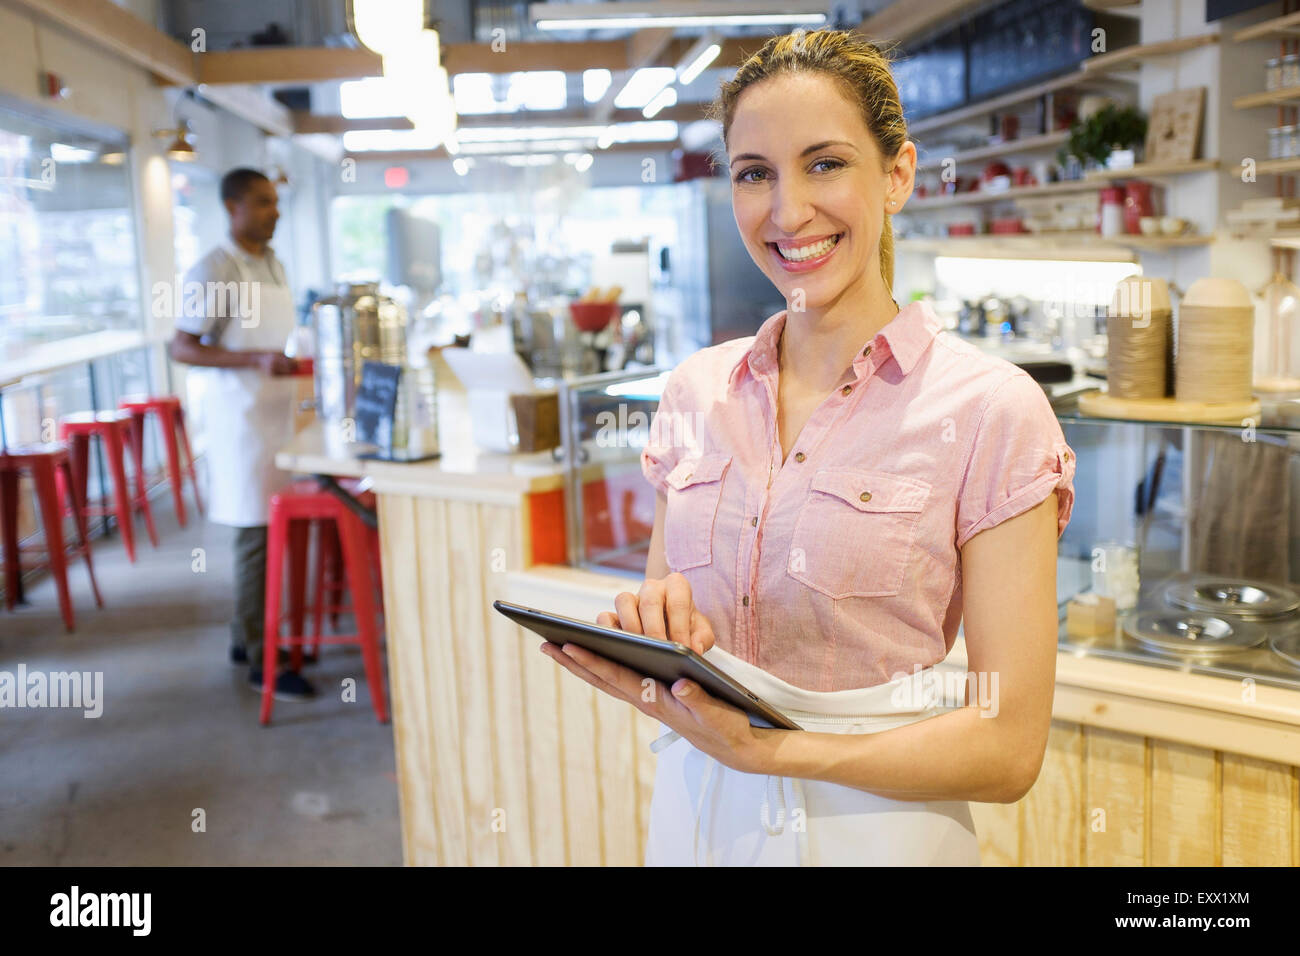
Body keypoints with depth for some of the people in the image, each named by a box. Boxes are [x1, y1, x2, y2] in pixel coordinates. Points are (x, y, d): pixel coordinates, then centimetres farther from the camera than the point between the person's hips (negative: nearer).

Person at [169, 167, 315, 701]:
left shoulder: (272, 264, 13)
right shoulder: (213, 272, -12)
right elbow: (182, 349, -15)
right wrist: (256, 360, -25)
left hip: (275, 411, 8)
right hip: (239, 416, -8)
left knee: (270, 528, 12)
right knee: (257, 534, -5)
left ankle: (246, 637, 26)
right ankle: (261, 663, 3)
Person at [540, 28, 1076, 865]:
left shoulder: (989, 411, -14)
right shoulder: (695, 393, 0)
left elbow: (1009, 748, -14)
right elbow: (667, 668, 8)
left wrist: (768, 748, -25)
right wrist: (658, 630, -14)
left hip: (875, 824, -4)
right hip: (694, 819, 4)